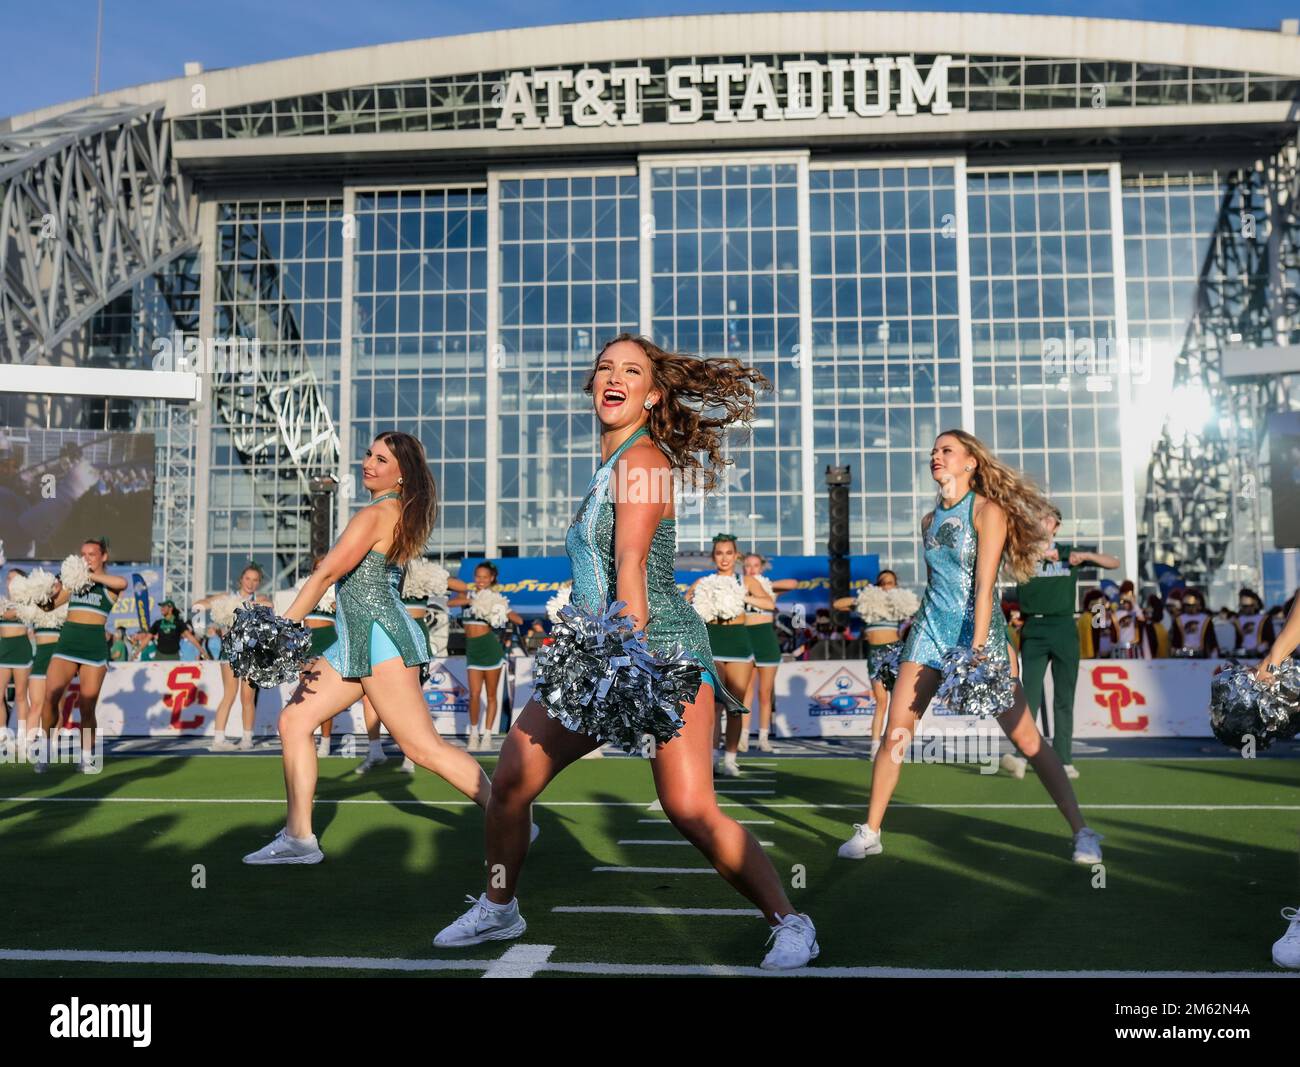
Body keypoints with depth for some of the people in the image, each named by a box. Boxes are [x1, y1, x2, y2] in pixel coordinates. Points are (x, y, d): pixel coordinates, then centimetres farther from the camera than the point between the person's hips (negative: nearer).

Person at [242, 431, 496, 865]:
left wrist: (282, 629, -10)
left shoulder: (375, 514, -13)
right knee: (294, 720, 8)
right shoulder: (400, 513, 16)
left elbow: (326, 573, -14)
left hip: (380, 636, -11)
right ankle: (298, 838, 11)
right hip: (356, 641, 11)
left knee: (423, 746, -10)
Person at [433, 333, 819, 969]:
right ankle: (498, 910, 25)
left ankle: (790, 925, 1)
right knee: (508, 781, 4)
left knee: (690, 810, -18)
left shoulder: (642, 458, -10)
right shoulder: (612, 462, 17)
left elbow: (631, 565, -23)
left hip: (661, 650, -8)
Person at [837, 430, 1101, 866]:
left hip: (979, 629, -5)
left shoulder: (988, 511, -6)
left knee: (1025, 736, -5)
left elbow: (984, 586, -15)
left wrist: (977, 647, -21)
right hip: (930, 629, 5)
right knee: (896, 732, 0)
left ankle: (1082, 832, 7)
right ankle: (869, 832, 9)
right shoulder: (930, 520, 12)